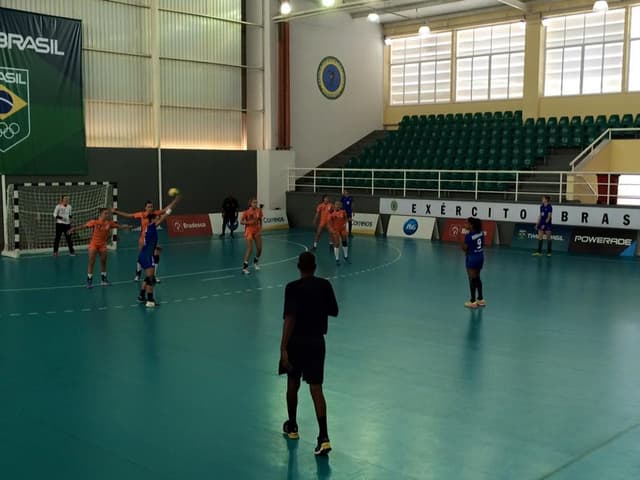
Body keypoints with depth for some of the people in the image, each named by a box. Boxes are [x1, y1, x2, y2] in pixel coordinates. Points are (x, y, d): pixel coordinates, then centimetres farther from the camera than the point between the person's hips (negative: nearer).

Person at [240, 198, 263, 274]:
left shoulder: (259, 211, -2)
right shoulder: (247, 212, -13)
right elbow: (241, 221, -9)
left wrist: (260, 229, -2)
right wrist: (249, 222, -24)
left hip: (257, 231, 4)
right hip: (249, 231, -4)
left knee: (259, 248, 4)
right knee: (250, 249, -14)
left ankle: (256, 262, 33)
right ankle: (245, 267, -6)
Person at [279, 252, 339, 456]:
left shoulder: (293, 288, -13)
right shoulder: (325, 285, -1)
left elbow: (289, 318, -21)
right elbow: (334, 312, 10)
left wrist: (283, 348, -22)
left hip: (296, 341, -2)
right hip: (317, 341, 2)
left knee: (293, 383, 19)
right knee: (316, 388, 0)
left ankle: (292, 427, 35)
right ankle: (324, 437, -11)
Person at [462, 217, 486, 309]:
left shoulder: (468, 236, -22)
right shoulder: (481, 233, 1)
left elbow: (464, 248, -15)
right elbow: (483, 244, 11)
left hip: (472, 258, -8)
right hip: (480, 256, 8)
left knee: (472, 279, 3)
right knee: (477, 278, 20)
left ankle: (473, 301, 11)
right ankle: (481, 299, 27)